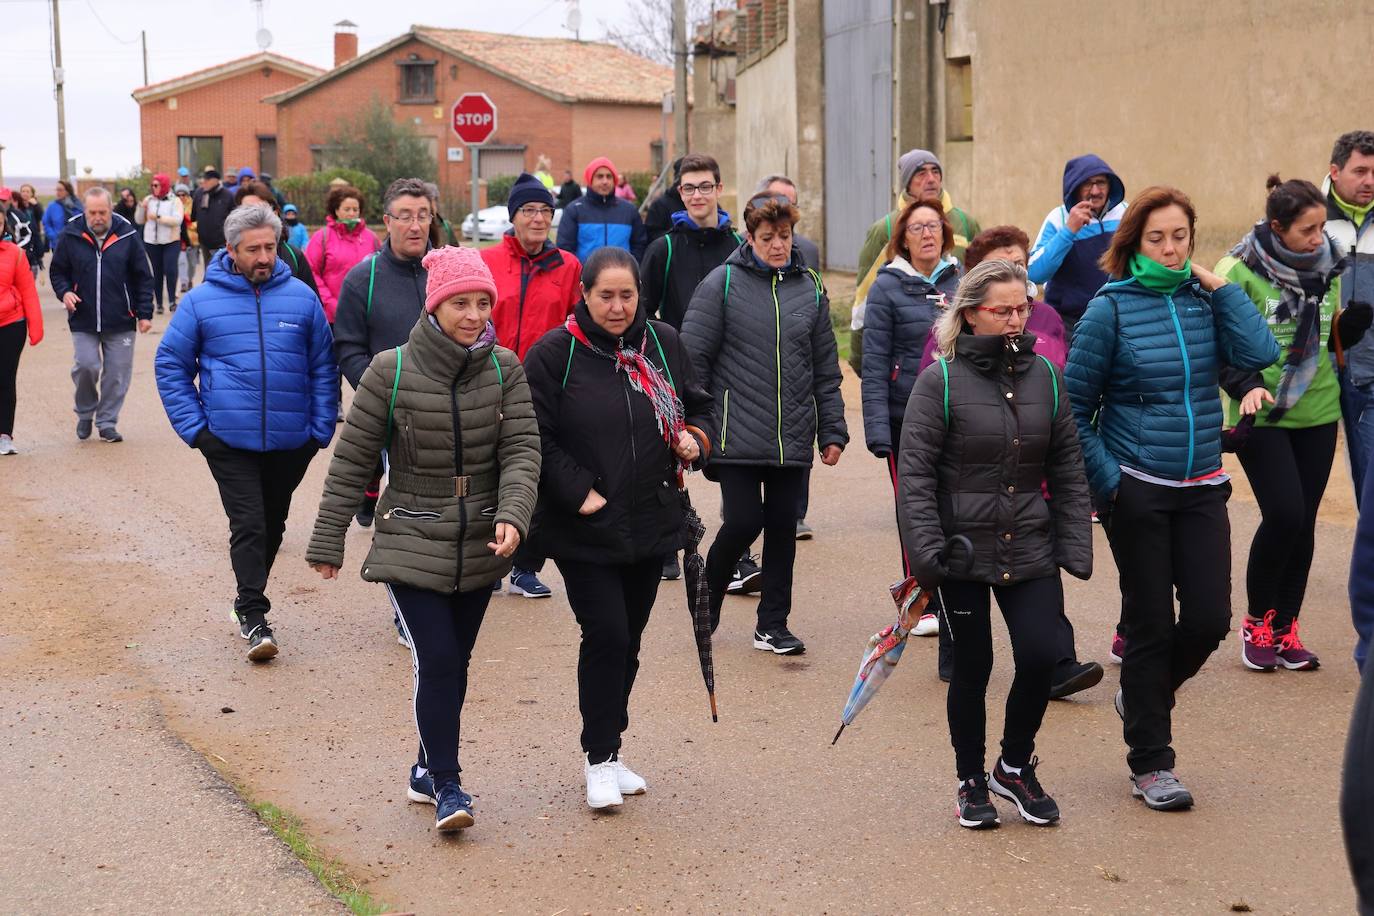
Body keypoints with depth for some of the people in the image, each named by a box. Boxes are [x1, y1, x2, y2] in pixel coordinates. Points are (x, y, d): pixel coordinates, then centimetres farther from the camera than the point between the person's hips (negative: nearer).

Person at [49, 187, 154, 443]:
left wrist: (144, 313, -1)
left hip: (120, 321, 0)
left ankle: (107, 421, 18)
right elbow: (57, 271, 10)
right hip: (83, 320, 0)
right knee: (86, 366, -9)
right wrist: (64, 292, -10)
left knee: (117, 373, 3)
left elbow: (143, 277, 3)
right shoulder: (71, 235, -2)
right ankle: (85, 413, 16)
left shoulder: (128, 235, -3)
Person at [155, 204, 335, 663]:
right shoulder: (201, 301, -2)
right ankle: (254, 618, -5)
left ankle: (248, 600, 33)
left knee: (273, 524, 15)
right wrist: (193, 427, -4)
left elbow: (324, 367, 7)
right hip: (228, 440, -2)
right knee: (248, 524, -9)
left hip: (290, 441, 2)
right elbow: (170, 366, 5)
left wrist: (321, 429, 1)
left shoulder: (301, 297, 1)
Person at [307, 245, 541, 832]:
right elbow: (352, 460, -4)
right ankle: (446, 787, -1)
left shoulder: (504, 369, -2)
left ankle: (427, 770, 32)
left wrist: (513, 515, -24)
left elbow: (522, 449, -6)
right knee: (436, 662, -13)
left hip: (481, 546, 3)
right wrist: (328, 541, -1)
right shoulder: (392, 371, -10)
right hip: (411, 545, -3)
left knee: (454, 664, 13)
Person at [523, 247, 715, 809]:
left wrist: (695, 437, -4)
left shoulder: (663, 343, 6)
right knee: (606, 637, -9)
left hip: (652, 524, 5)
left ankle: (611, 748, 27)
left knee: (628, 641, 13)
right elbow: (537, 438, -9)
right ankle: (600, 759, 6)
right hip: (584, 531, -4)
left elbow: (698, 405, 18)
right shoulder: (553, 353, -8)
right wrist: (577, 491, -16)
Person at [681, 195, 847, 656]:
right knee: (743, 521, -7)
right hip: (737, 437, -4)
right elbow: (694, 358, -3)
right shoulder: (722, 284, -3)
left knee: (783, 527, 7)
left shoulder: (811, 288, 9)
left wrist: (833, 431, 9)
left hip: (793, 439, 4)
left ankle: (773, 625, 19)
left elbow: (826, 368, 13)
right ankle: (706, 599, 20)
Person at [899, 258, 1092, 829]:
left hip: (1031, 548, 3)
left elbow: (1067, 469, 8)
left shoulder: (1044, 375, 5)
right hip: (964, 550, -3)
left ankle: (1015, 766, 20)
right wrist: (925, 550, -16)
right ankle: (971, 782, 26)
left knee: (1041, 655, -6)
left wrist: (1075, 544, 2)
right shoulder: (940, 381, -7)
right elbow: (915, 473, -9)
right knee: (972, 667, 6)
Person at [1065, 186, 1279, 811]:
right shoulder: (1111, 309, -7)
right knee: (1150, 622, 4)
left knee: (1210, 618, 0)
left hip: (1201, 489, 4)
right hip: (1136, 490, -3)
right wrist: (1105, 481, -10)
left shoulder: (1206, 301, 3)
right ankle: (1149, 763, 18)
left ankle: (1142, 694, 31)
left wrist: (1221, 287, -9)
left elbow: (1258, 355, -14)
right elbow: (1074, 407, -4)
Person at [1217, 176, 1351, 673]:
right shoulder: (1240, 271, -12)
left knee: (1304, 521, 5)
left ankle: (1285, 628, 20)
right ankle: (1256, 622, 10)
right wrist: (1246, 386, -23)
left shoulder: (1327, 267, 5)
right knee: (1284, 515, -13)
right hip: (1261, 414, -5)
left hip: (1317, 412, 5)